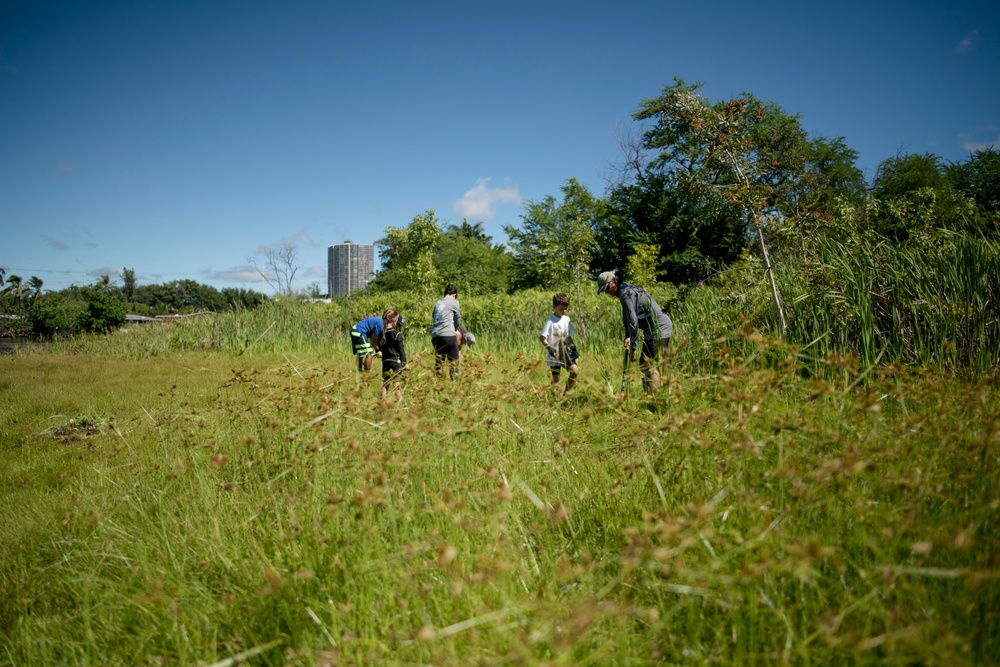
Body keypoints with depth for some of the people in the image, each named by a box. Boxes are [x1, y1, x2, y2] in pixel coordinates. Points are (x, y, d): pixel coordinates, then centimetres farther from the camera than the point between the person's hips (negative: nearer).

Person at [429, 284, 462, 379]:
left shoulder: (437, 304, 20)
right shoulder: (454, 302, 5)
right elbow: (458, 319, 13)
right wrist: (456, 330, 33)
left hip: (435, 335, 6)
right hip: (448, 334, -6)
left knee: (438, 362, 12)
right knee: (453, 362, -1)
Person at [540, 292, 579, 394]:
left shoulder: (567, 319, 7)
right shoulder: (550, 321, -11)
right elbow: (542, 338, -16)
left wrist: (573, 346, -1)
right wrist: (548, 347, -32)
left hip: (565, 353, 5)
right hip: (554, 355, -5)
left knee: (575, 371, -11)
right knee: (555, 379, -5)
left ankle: (566, 392, 5)